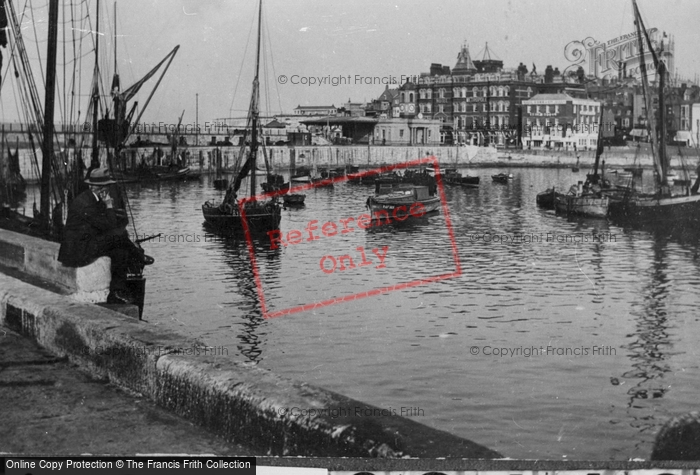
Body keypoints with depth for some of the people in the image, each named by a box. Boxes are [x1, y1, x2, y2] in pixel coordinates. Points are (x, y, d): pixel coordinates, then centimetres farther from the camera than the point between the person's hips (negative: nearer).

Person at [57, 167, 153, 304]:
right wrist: (109, 206, -11)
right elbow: (108, 226, -20)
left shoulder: (98, 200, 12)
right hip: (78, 251, -10)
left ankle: (117, 292, -1)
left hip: (89, 244, 10)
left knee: (121, 251, -4)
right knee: (119, 235, -17)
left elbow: (123, 219, 16)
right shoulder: (84, 203, -20)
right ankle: (140, 258, 7)